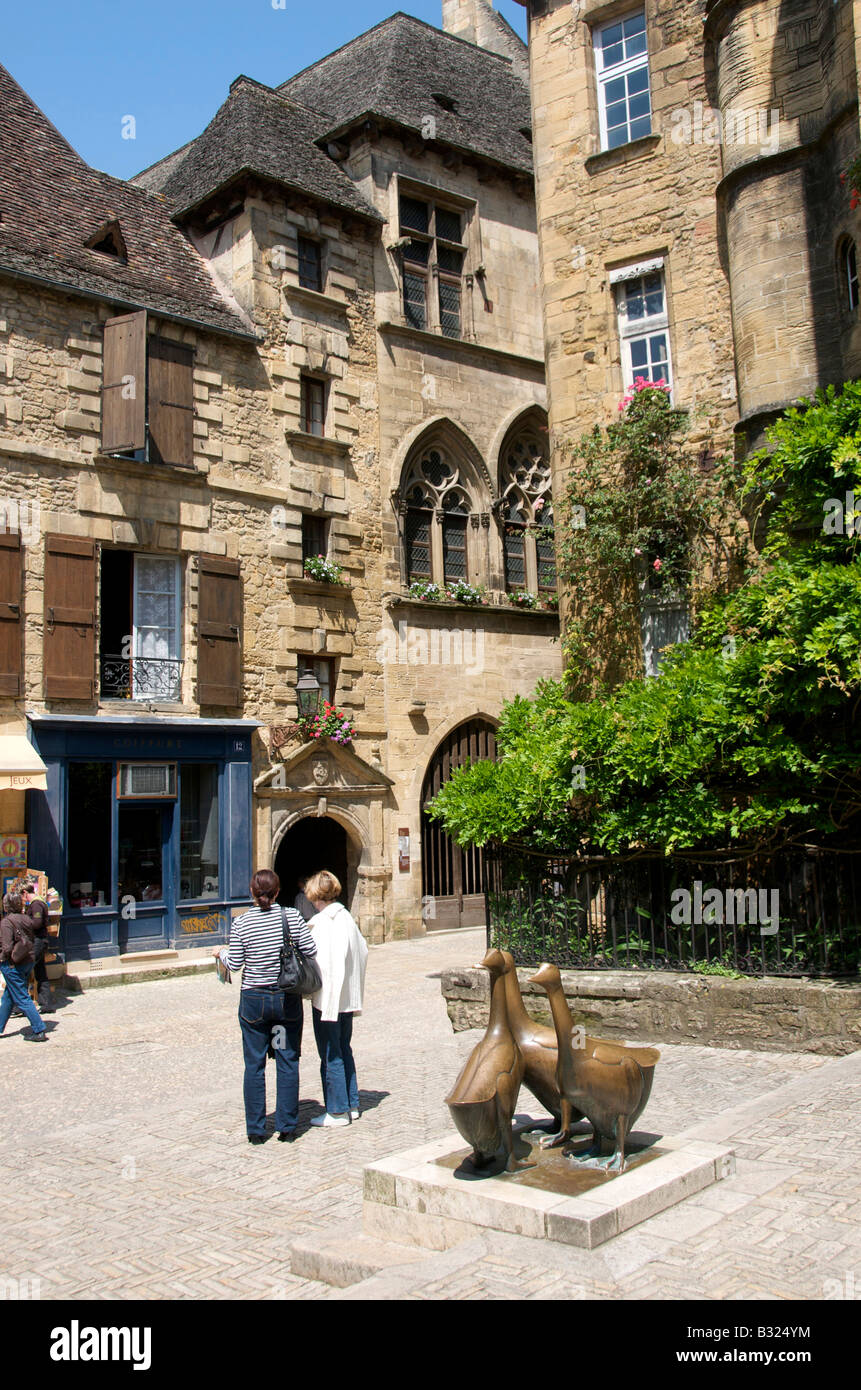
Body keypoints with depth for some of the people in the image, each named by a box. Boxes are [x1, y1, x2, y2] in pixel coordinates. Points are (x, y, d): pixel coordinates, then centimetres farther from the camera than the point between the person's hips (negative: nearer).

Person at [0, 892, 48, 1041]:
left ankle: (40, 1031, -3)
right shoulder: (26, 919, 5)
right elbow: (30, 941, 8)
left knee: (22, 998, -2)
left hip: (13, 964, -8)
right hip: (28, 961, 8)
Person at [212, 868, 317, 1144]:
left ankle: (256, 1129, 13)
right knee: (287, 1063, 9)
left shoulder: (241, 923, -9)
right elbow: (311, 950, -5)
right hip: (288, 998, 1)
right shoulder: (291, 916, -8)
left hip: (254, 1000, 0)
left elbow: (235, 964, -5)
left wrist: (222, 952, 16)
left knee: (254, 1065, 9)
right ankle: (287, 1127, 14)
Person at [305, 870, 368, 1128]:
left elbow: (319, 963, -22)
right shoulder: (347, 918, 5)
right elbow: (362, 952, 9)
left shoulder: (321, 922, -17)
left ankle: (337, 1111, 9)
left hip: (328, 998, -8)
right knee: (344, 1051, 17)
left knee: (331, 1056, 2)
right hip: (349, 997, 8)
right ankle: (352, 1105, 24)